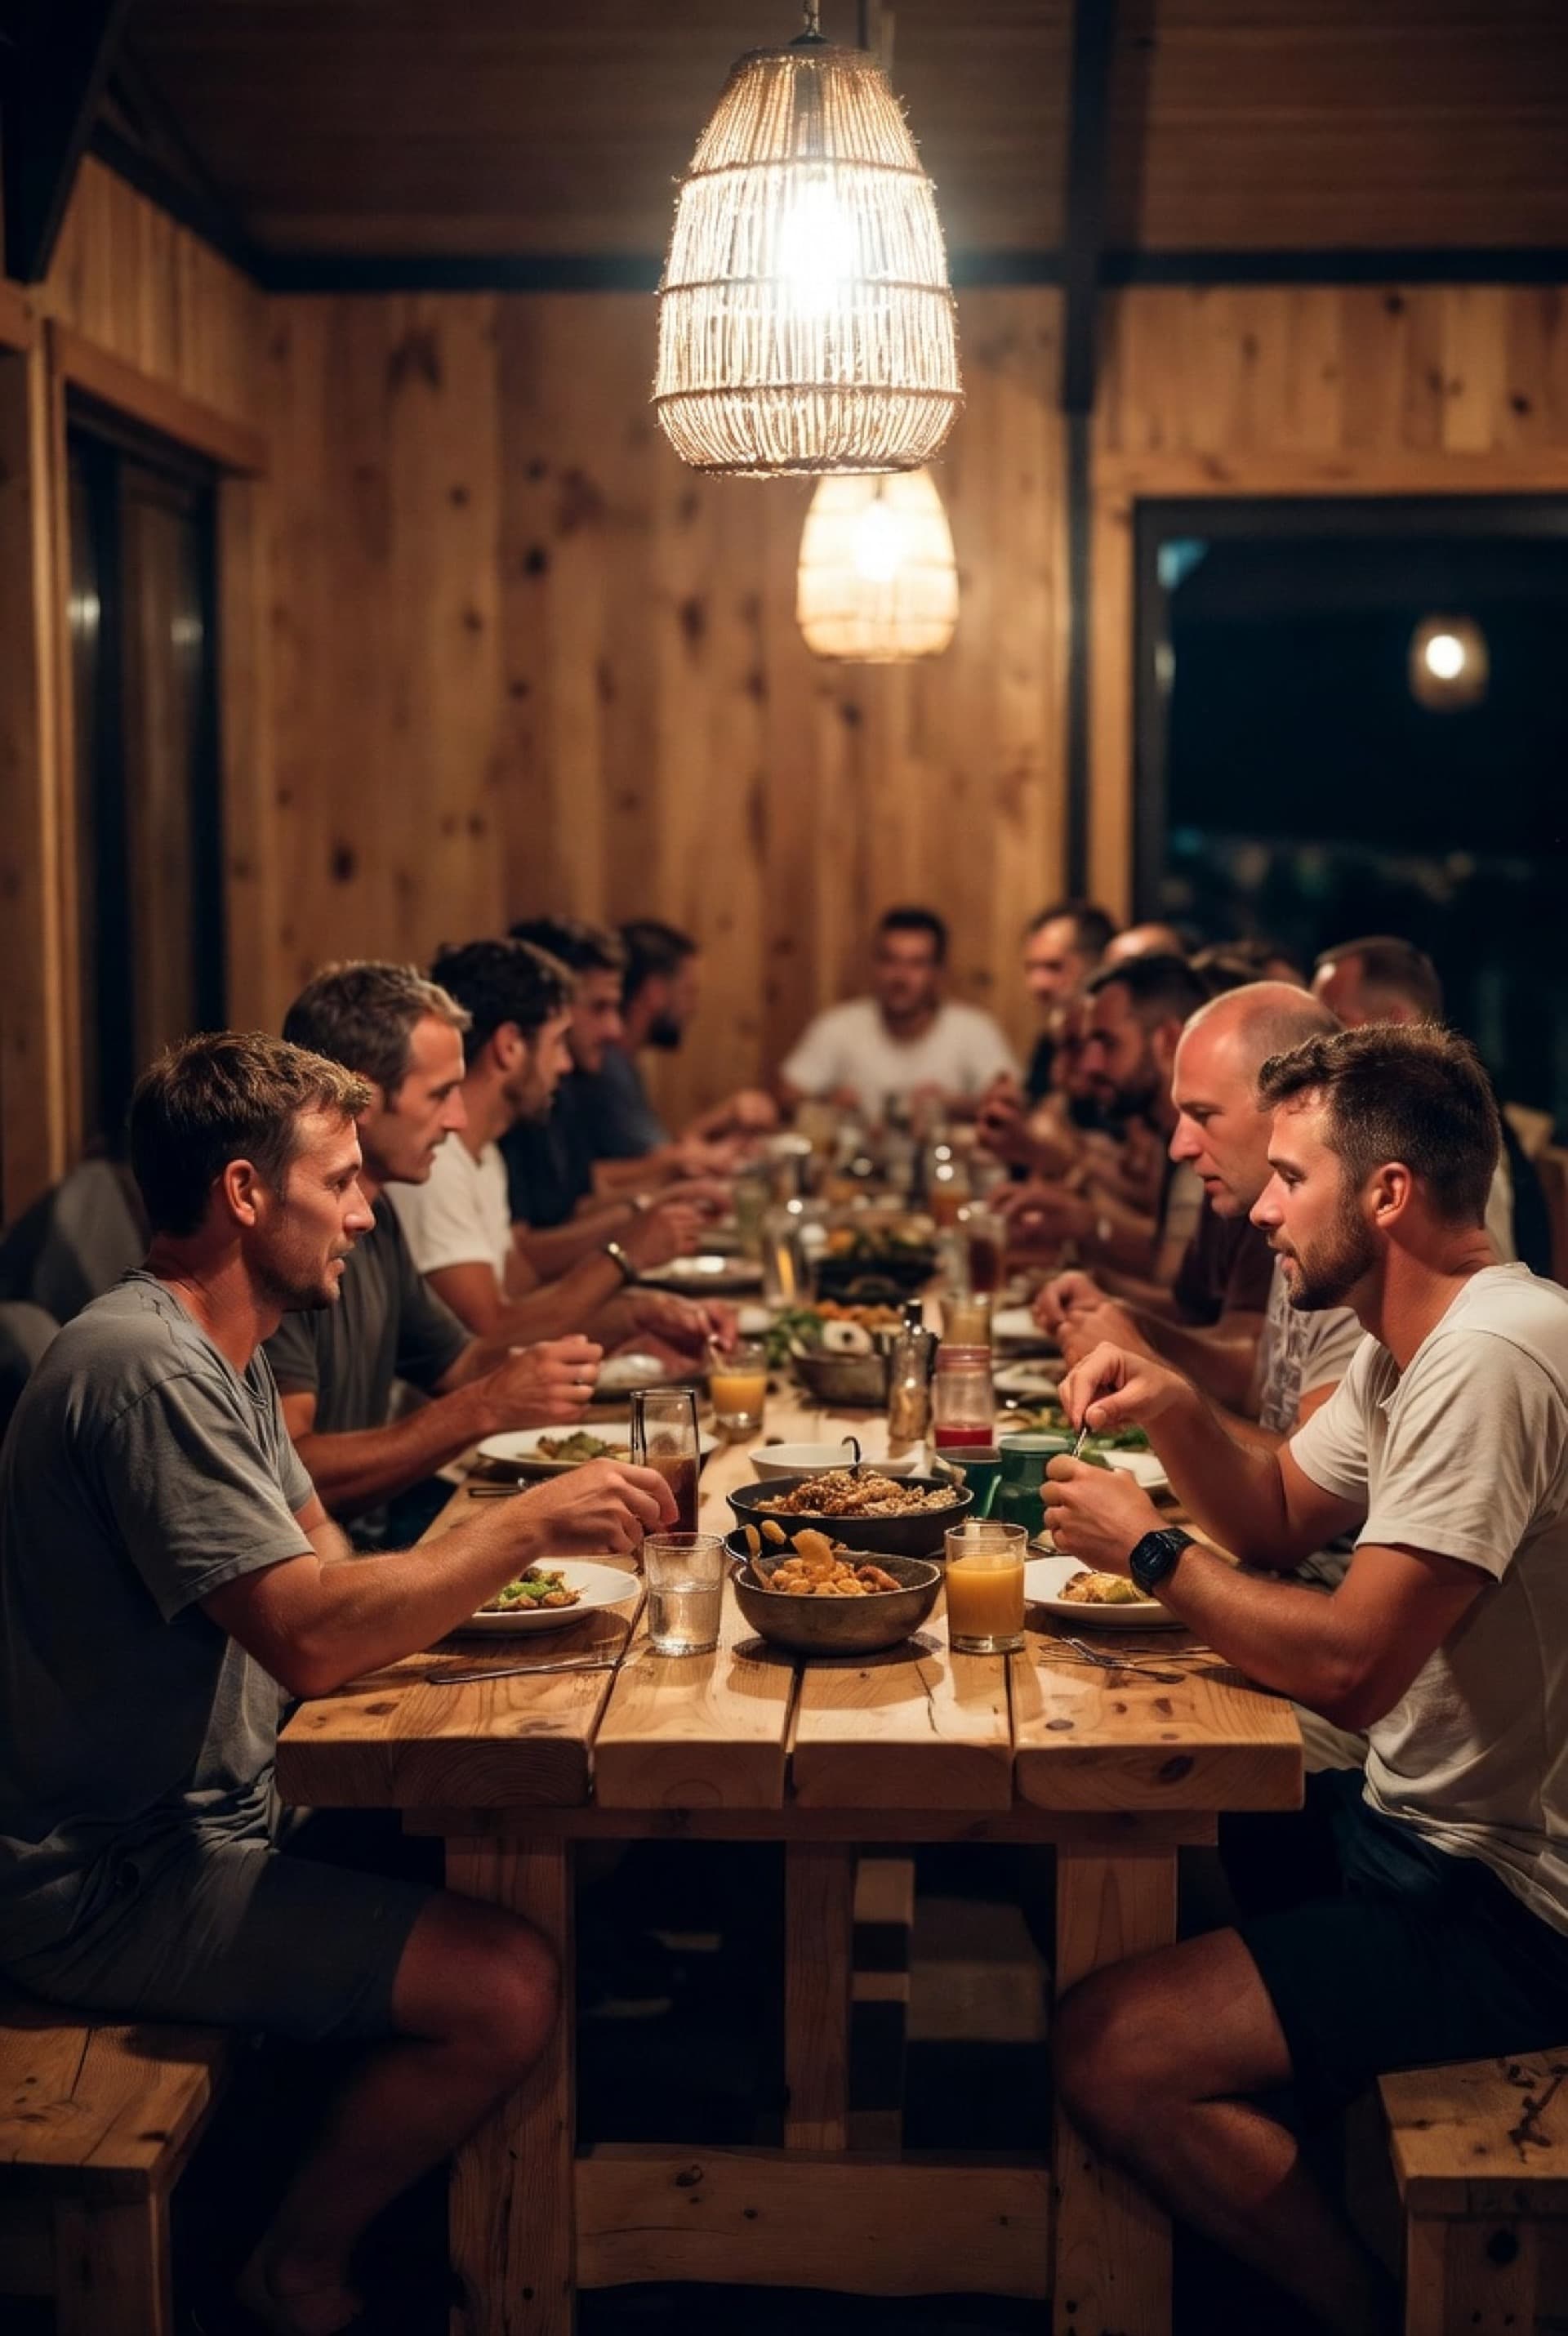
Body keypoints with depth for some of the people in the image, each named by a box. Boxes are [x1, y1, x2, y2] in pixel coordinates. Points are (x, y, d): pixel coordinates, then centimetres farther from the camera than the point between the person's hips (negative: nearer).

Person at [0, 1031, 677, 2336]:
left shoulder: (222, 1351, 11)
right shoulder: (146, 1369, -23)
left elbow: (325, 1565, 12)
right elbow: (309, 1637, -30)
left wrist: (512, 1557, -5)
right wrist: (529, 1525, -22)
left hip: (201, 1818, 10)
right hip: (105, 1886, -10)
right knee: (507, 1990, -19)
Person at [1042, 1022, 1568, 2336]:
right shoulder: (1408, 1348, 8)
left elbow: (1350, 1667, -30)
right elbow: (1280, 1519, 19)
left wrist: (1150, 1550, -16)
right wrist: (1175, 1412, 0)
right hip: (1423, 1824, 10)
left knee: (1112, 2054, -19)